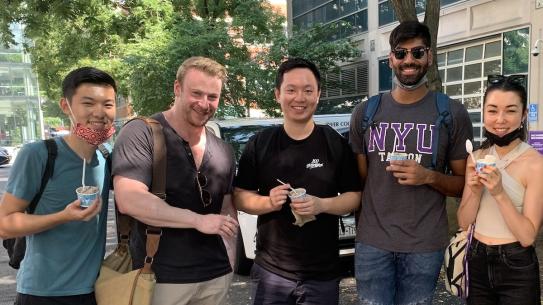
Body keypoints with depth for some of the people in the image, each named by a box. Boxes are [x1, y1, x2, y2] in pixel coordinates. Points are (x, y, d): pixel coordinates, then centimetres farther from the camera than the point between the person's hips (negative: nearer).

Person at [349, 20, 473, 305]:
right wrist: (361, 225, 5)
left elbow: (465, 184, 3)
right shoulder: (365, 112, 3)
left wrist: (429, 177, -16)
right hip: (371, 242, 1)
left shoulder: (453, 114, -1)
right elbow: (358, 178, 9)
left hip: (425, 246, -1)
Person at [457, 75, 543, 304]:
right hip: (476, 262, 4)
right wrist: (476, 192, -16)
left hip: (517, 269, -4)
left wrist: (499, 193, -27)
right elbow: (464, 222, 0)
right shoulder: (476, 158, 0)